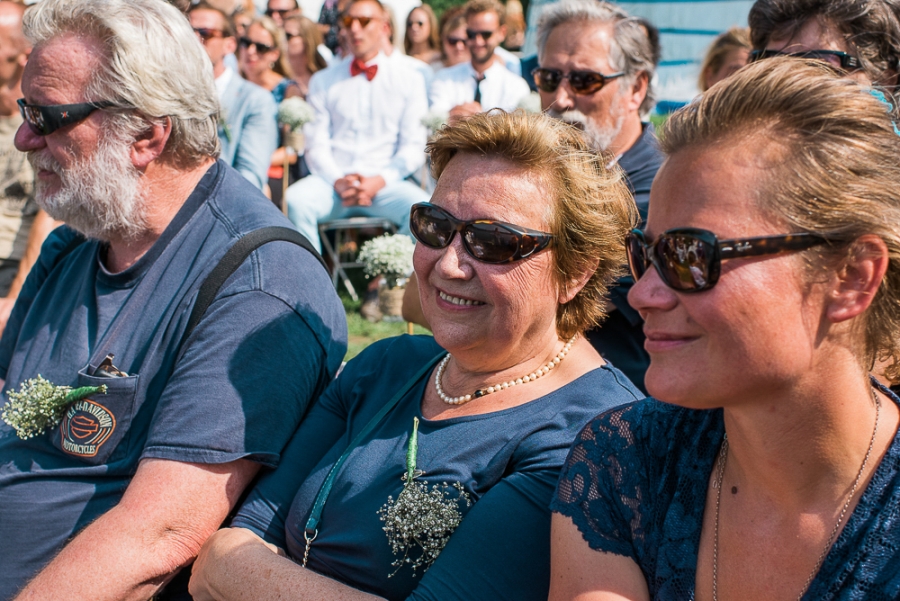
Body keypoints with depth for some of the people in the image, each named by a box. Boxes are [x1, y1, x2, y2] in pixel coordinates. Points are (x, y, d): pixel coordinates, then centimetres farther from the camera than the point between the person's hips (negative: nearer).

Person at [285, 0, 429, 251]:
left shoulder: (409, 80, 13)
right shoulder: (323, 81, 17)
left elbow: (414, 147, 6)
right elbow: (316, 144, 9)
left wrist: (379, 181, -11)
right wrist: (337, 181, -11)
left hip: (385, 182, -1)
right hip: (332, 181, 1)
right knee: (296, 199, -32)